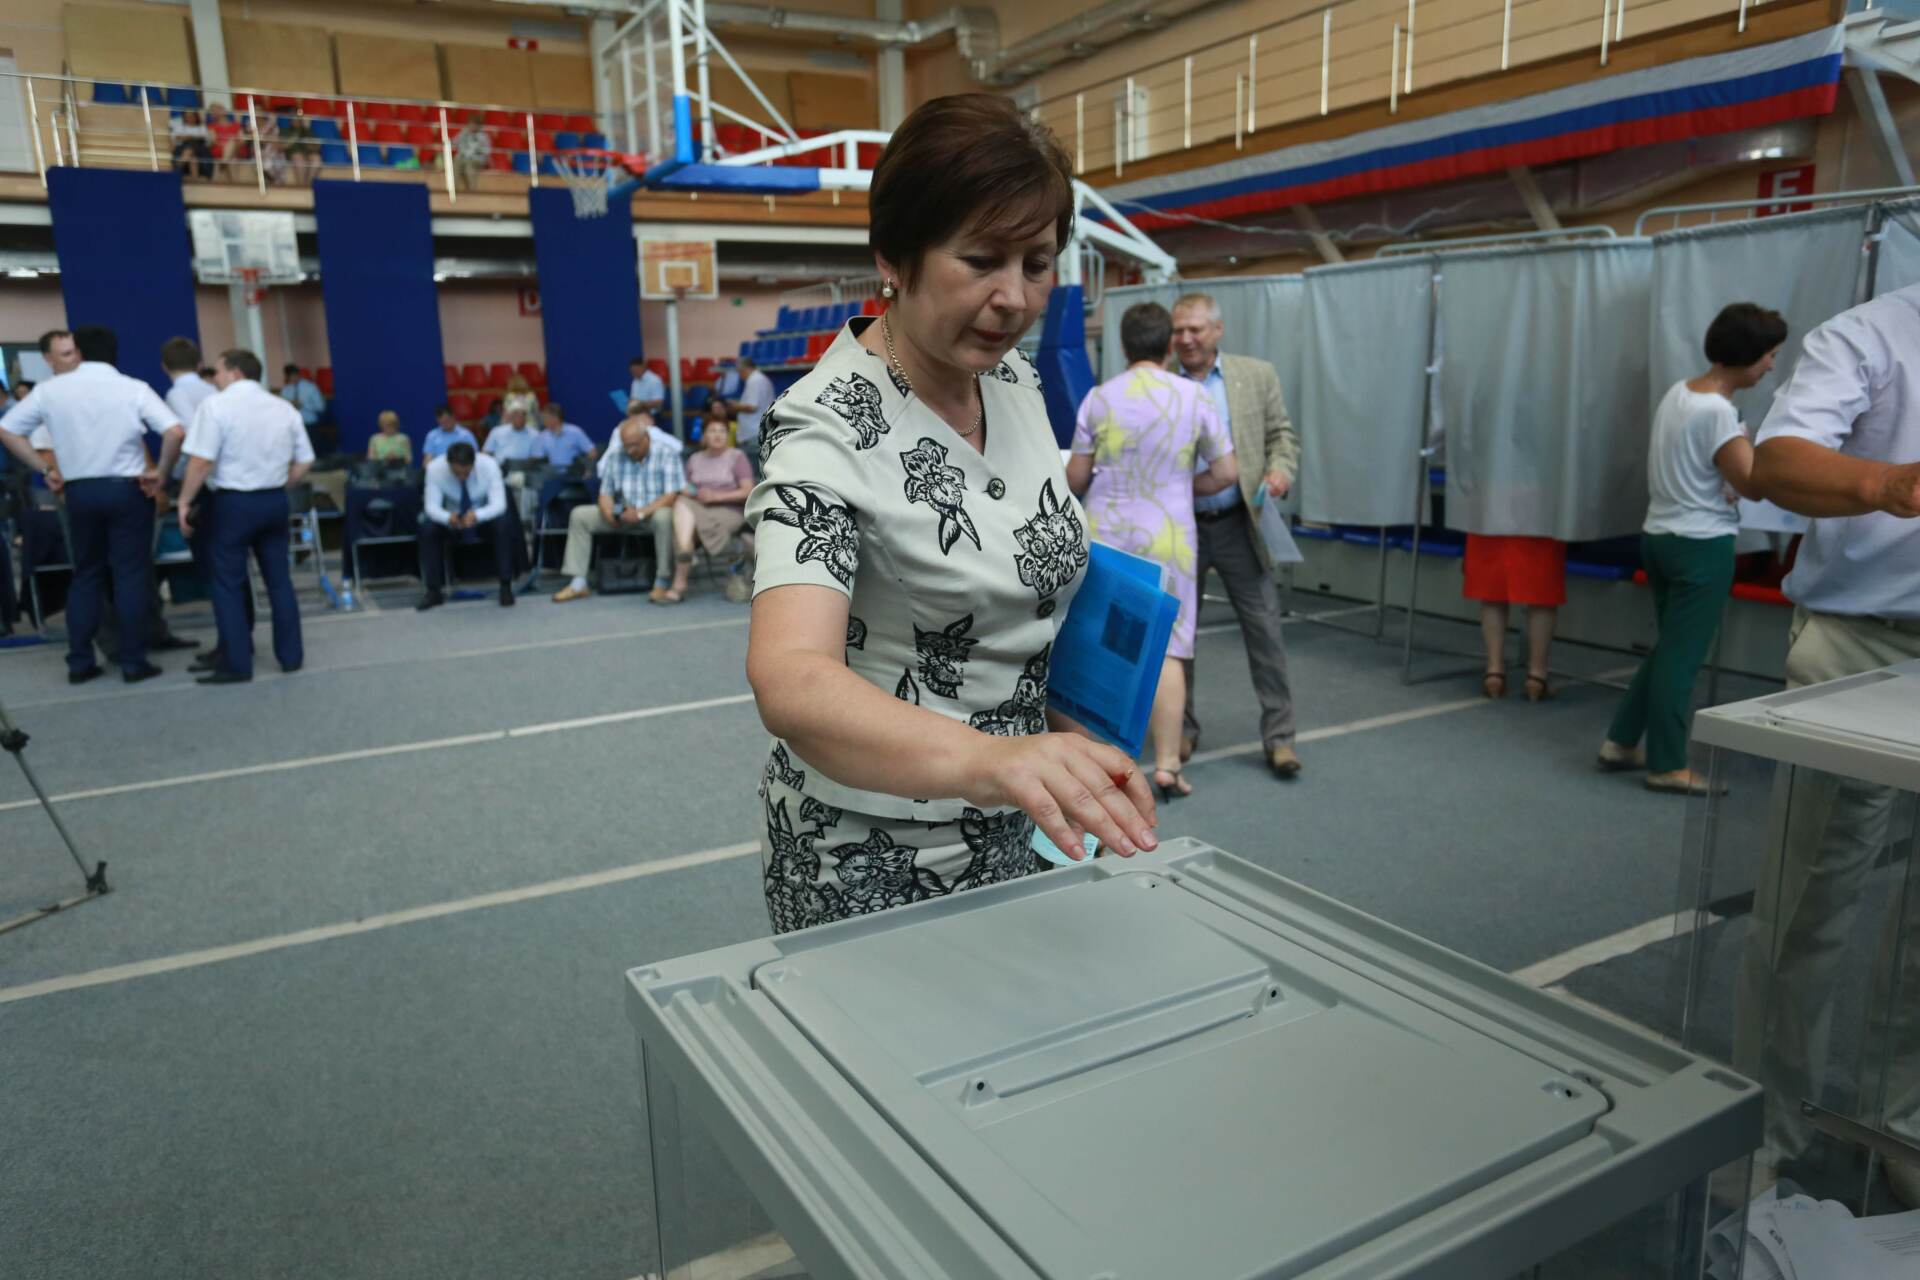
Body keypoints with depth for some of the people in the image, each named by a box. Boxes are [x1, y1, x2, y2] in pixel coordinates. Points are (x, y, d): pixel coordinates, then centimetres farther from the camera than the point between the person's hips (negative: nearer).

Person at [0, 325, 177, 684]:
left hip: (78, 490, 3)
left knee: (85, 575, 13)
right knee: (131, 574, 1)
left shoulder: (51, 389, 3)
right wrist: (160, 473, -8)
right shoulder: (133, 389, -6)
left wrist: (45, 470, 9)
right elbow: (175, 432, -19)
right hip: (127, 489, -3)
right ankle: (133, 662, 1)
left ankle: (79, 662, 14)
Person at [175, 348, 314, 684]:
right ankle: (291, 655, 16)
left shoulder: (217, 405, -8)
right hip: (275, 501, 5)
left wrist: (184, 501, -5)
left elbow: (201, 462, -14)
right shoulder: (285, 408, 8)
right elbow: (304, 463, 10)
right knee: (279, 580, 12)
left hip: (233, 503, -5)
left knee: (228, 584, 3)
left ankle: (236, 665, 3)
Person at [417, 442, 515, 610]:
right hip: (452, 519, 1)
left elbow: (499, 504, -30)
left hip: (484, 518, -1)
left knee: (504, 525, -33)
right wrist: (448, 518, -47)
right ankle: (434, 591, -17)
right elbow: (432, 506, -24)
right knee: (427, 528, -27)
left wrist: (476, 515, -50)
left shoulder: (489, 465, -26)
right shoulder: (435, 468, -23)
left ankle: (505, 587, -24)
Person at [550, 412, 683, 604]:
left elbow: (671, 495, -20)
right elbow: (605, 493, 4)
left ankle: (661, 583, -33)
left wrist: (641, 513, -30)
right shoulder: (616, 456, 1)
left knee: (664, 516, -40)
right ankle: (578, 583, -8)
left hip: (654, 511, -5)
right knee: (579, 515, -7)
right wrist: (610, 515, -18)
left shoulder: (666, 453, -13)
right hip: (625, 513, 5)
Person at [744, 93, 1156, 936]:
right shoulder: (828, 432, -24)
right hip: (872, 865, -7)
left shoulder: (1017, 383, -1)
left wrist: (1070, 746, 3)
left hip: (1009, 835, 7)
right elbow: (790, 680, -39)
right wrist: (984, 757, -56)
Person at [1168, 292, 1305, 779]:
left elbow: (1282, 434, 8)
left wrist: (1281, 470, -12)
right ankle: (1182, 729, 25)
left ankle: (1278, 735, 10)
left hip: (1239, 525, 0)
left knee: (1265, 630, 0)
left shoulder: (1257, 375, 4)